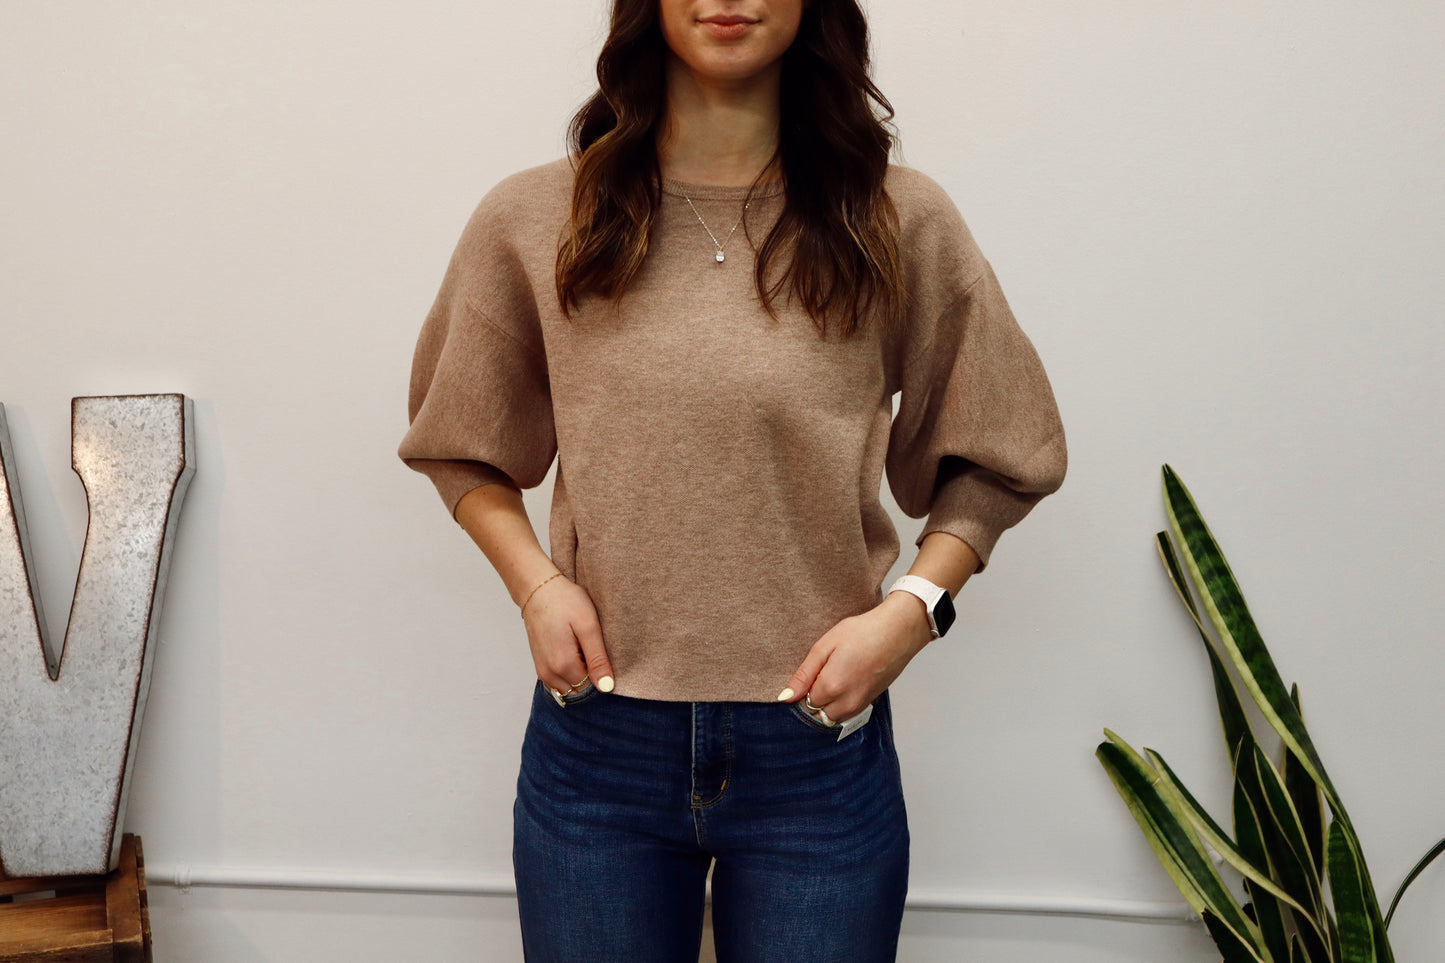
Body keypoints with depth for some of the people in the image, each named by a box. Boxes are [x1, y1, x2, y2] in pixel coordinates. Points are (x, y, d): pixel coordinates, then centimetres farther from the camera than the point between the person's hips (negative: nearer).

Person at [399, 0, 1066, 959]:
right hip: (595, 746, 1)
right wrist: (533, 581, -3)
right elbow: (458, 443, 14)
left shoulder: (900, 224, -2)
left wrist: (913, 606, -7)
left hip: (818, 749, 0)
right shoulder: (531, 222, 0)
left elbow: (999, 457, 8)